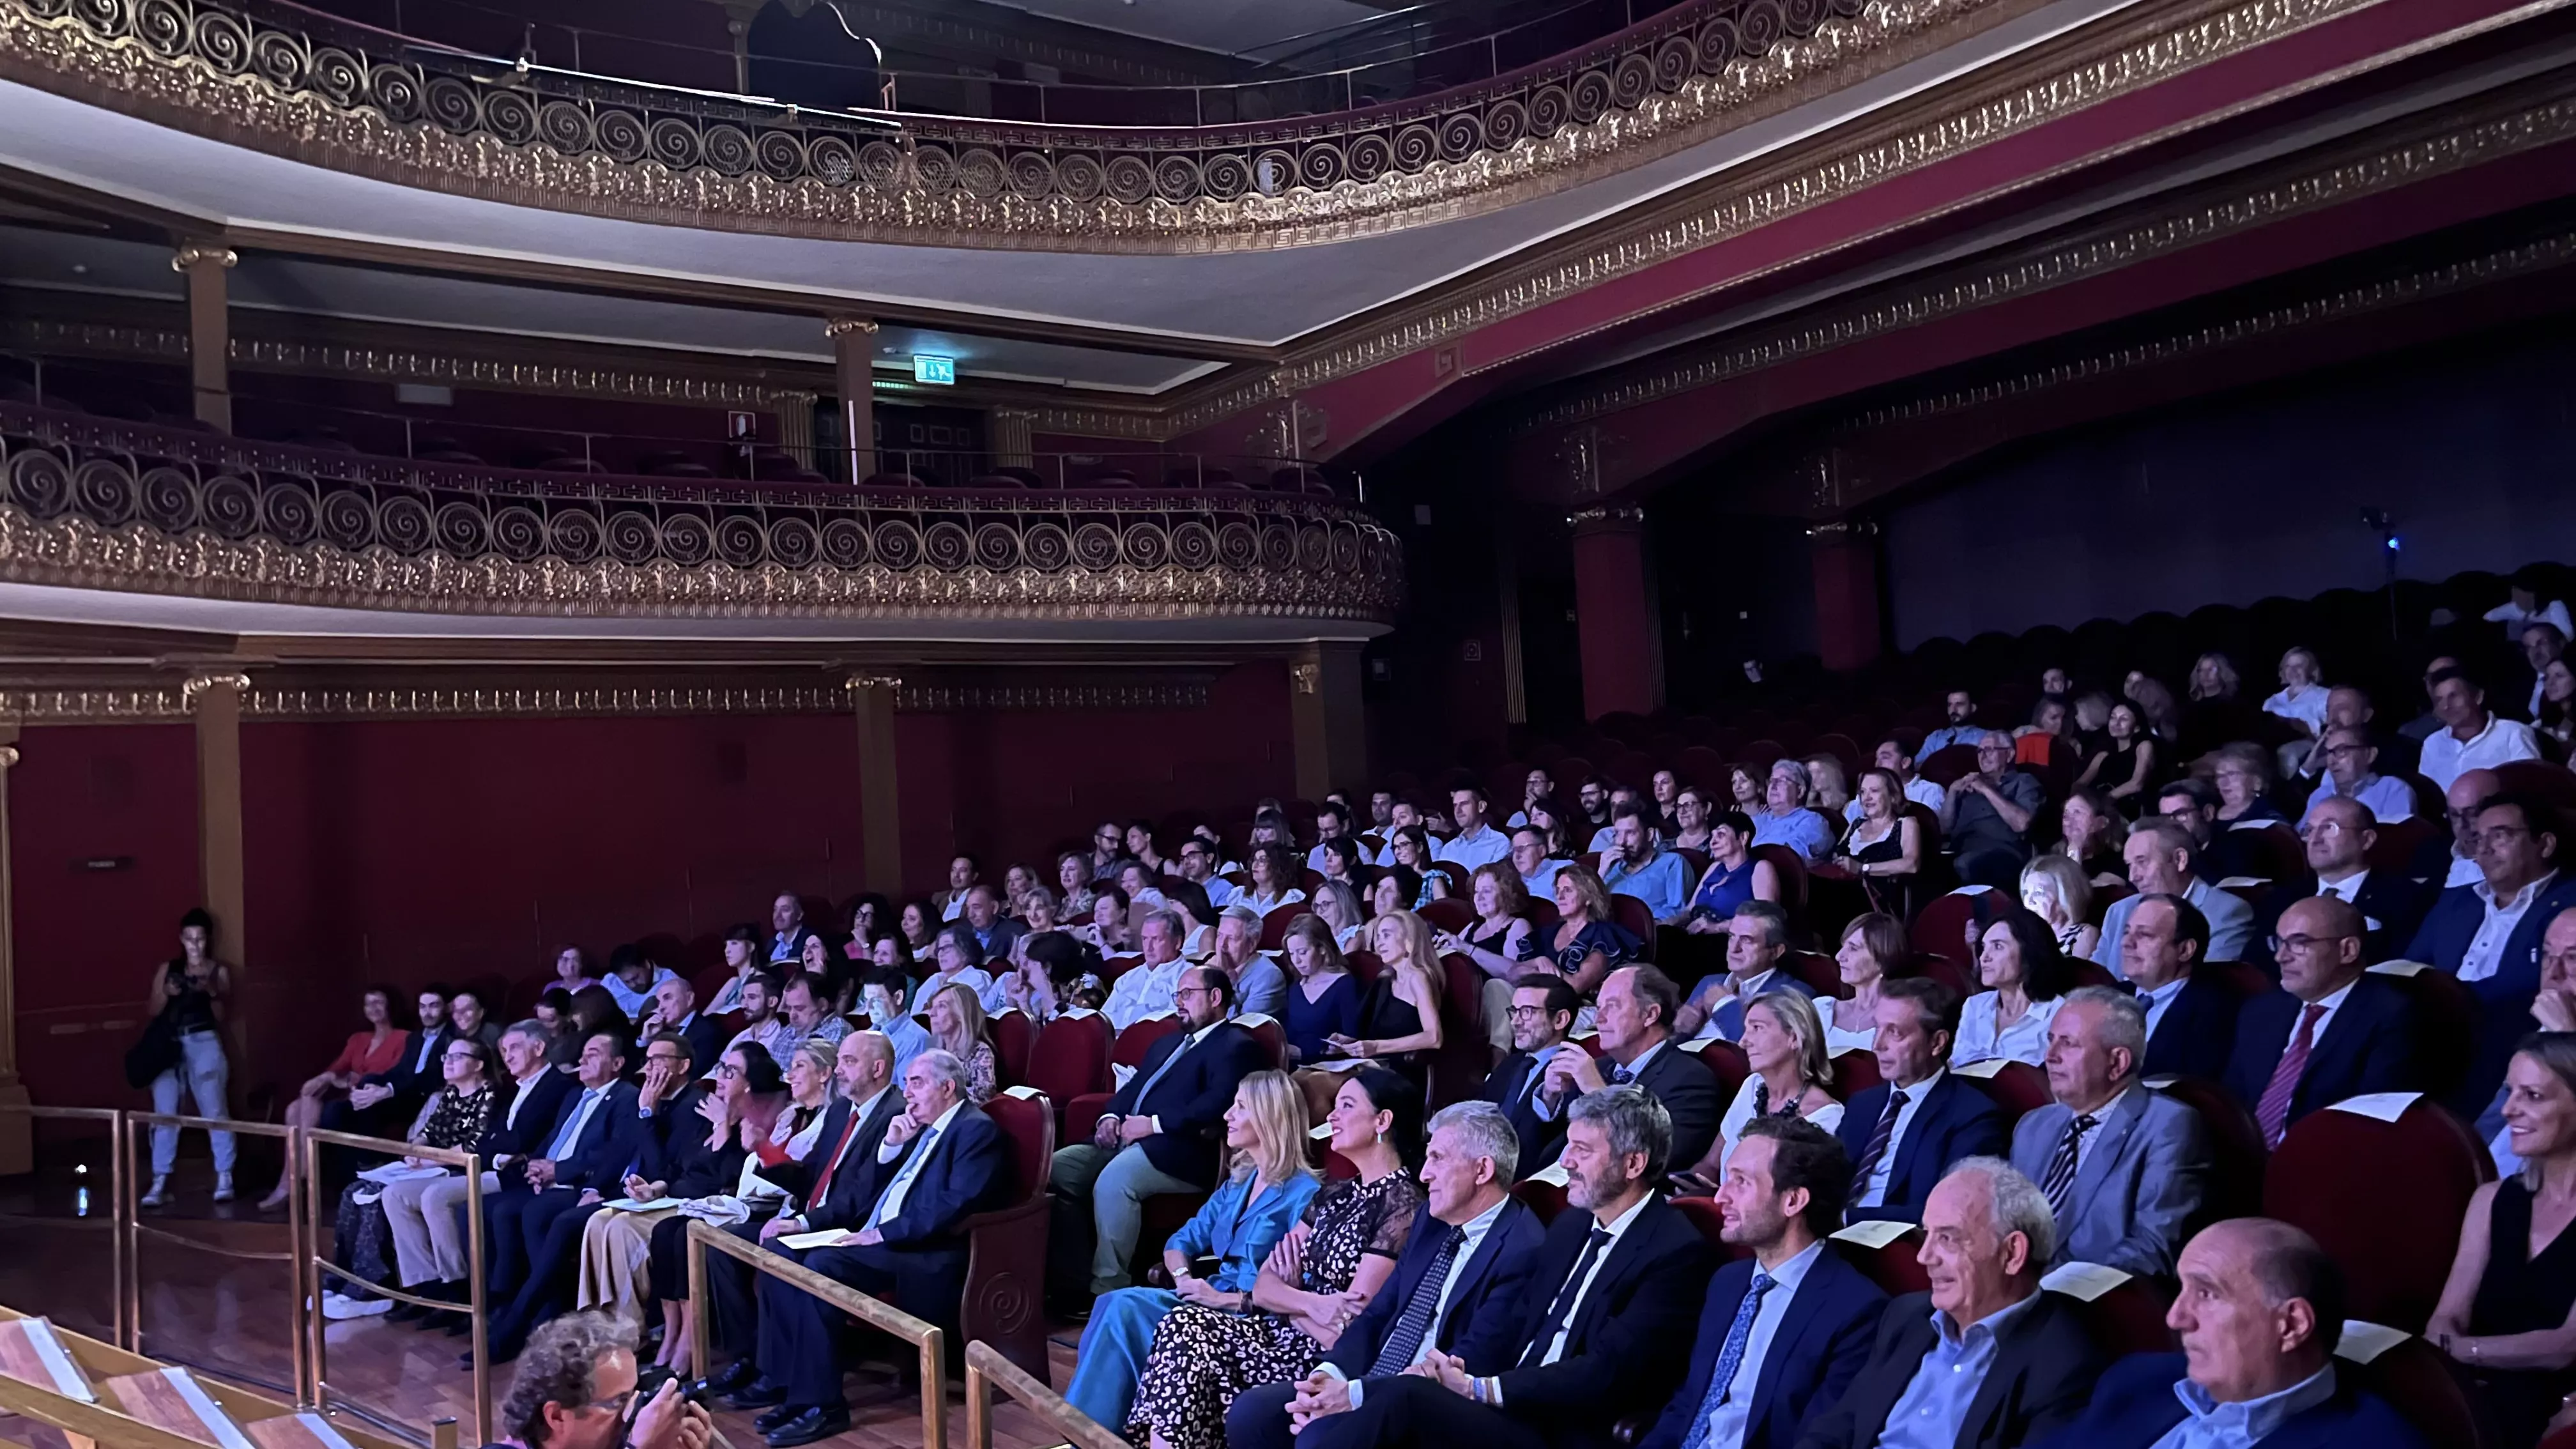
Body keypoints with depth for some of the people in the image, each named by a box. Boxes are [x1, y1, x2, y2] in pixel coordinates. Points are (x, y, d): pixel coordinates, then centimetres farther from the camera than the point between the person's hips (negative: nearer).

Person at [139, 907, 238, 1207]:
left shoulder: (219, 971, 7)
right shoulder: (167, 969, 12)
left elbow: (222, 1016, 2)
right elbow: (151, 1011, 8)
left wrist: (212, 993, -15)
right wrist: (166, 994, -10)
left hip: (204, 1043, -2)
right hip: (168, 1045, 2)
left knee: (214, 1110, -7)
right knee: (164, 1113, -4)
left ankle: (224, 1177, -4)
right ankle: (160, 1182, -2)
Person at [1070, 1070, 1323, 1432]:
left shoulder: (1304, 1193, -10)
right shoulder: (1239, 1182, 16)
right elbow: (1181, 1242, 18)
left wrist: (1229, 1299, -19)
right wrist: (1184, 1278, -4)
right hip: (1212, 1300, 8)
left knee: (1126, 1308, -24)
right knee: (1114, 1304, -19)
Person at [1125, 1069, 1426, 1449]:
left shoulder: (1401, 1204, -11)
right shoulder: (1333, 1194, 14)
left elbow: (1349, 1326, -17)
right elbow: (1263, 1286, 6)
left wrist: (1289, 1298, -2)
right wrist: (1312, 1304, -13)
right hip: (1288, 1335, 8)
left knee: (1187, 1336, -20)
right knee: (1185, 1325, -17)